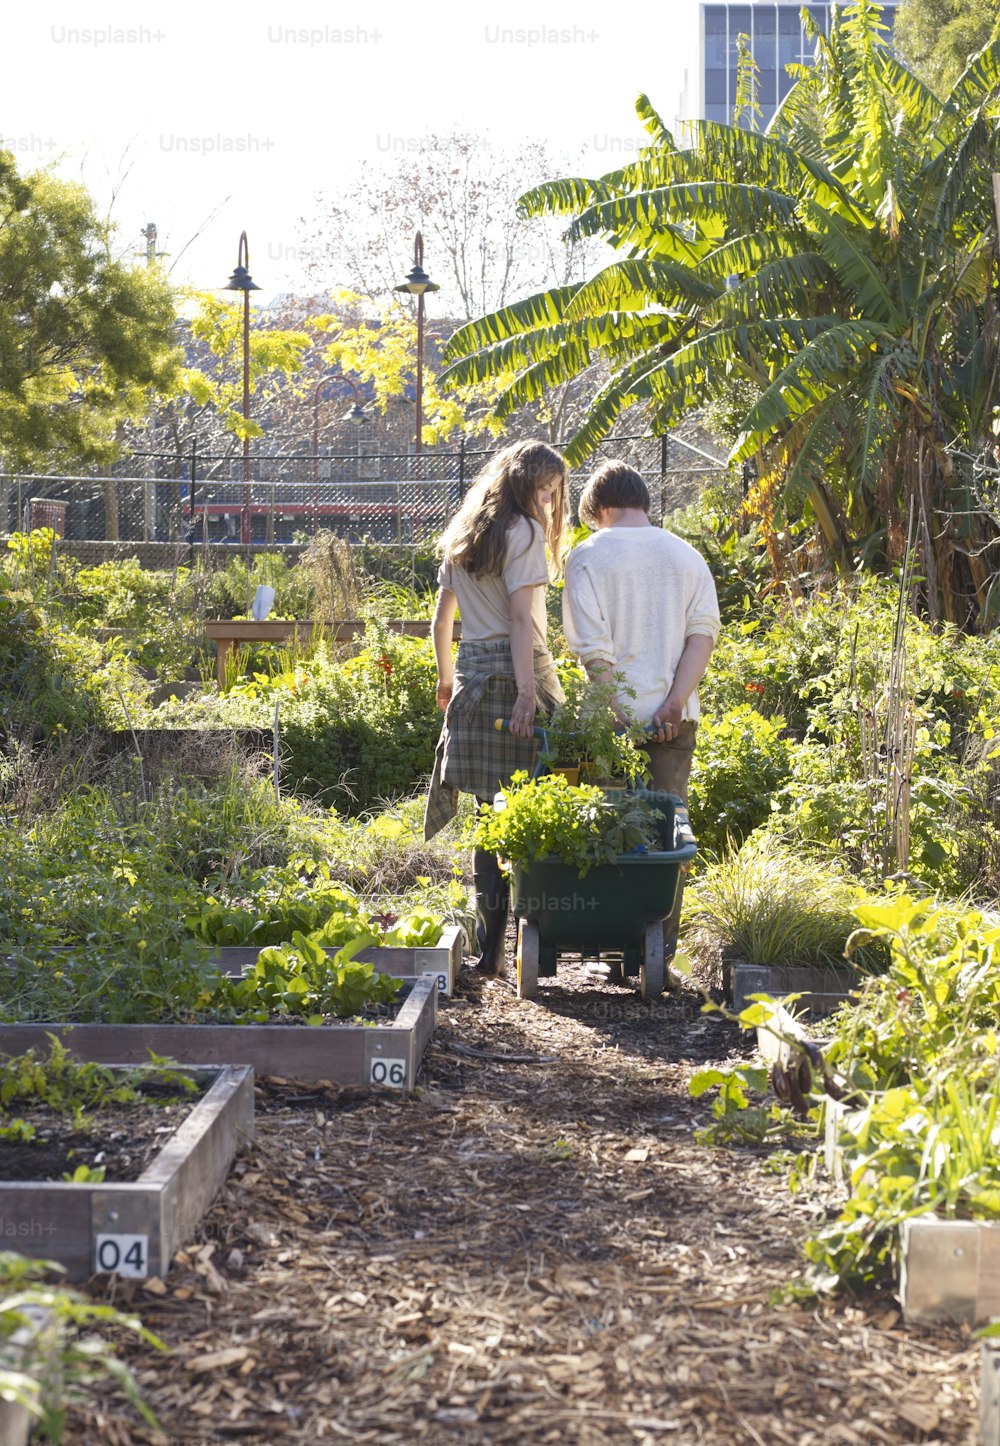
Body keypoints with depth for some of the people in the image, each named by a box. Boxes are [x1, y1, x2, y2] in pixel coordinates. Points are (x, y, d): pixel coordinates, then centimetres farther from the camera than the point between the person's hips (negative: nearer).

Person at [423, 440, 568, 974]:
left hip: (472, 674, 7)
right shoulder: (523, 531, -6)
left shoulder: (460, 535, 18)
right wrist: (526, 691, -19)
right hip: (515, 671, -7)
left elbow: (442, 618, 23)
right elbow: (521, 620, -15)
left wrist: (447, 676, 32)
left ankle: (489, 946, 6)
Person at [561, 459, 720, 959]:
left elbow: (594, 650, -11)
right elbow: (703, 636, -2)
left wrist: (617, 717, -8)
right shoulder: (687, 555, 9)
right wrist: (673, 704, -9)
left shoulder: (588, 556, -3)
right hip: (674, 719, 3)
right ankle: (662, 940, 10)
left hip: (616, 715, -3)